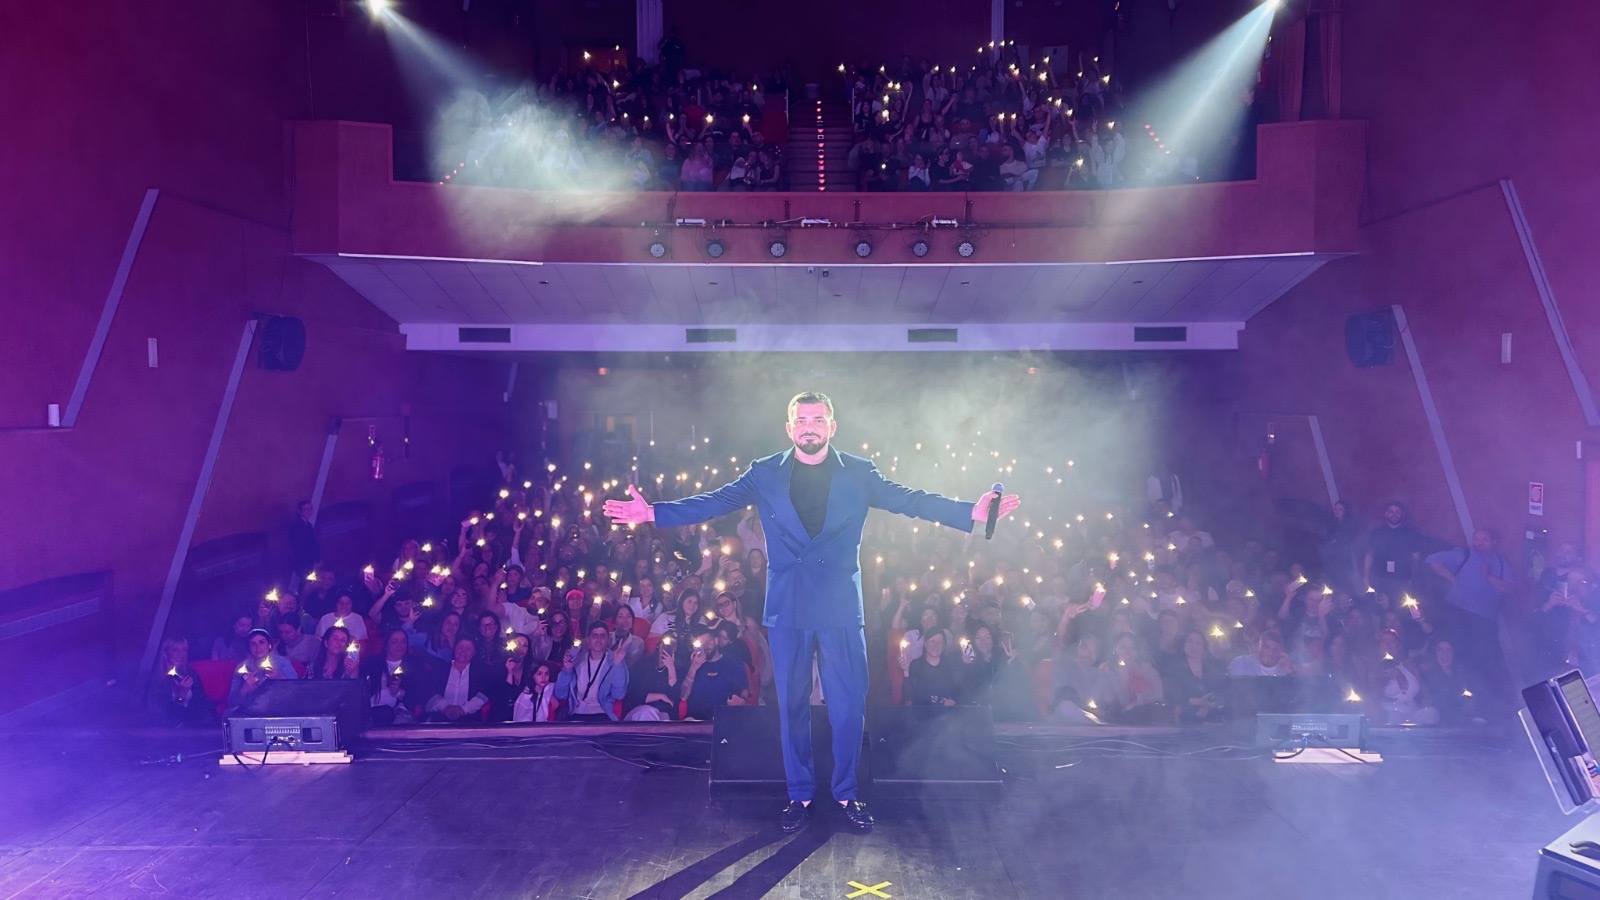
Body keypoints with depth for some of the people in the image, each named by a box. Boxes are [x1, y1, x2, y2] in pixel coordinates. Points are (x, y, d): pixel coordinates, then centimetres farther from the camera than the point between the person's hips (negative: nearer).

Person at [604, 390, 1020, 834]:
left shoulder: (859, 473, 3)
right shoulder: (765, 474, 3)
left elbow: (911, 500, -4)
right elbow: (714, 502, -2)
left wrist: (971, 512, -17)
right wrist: (653, 513, -13)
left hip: (841, 609, 0)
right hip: (787, 609, 0)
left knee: (849, 704, 4)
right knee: (792, 705, 8)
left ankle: (846, 794, 22)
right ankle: (799, 795, 23)